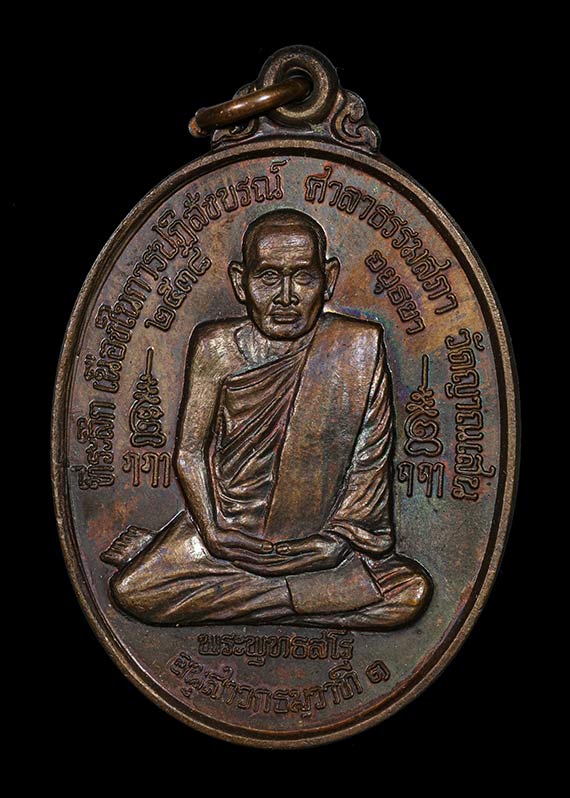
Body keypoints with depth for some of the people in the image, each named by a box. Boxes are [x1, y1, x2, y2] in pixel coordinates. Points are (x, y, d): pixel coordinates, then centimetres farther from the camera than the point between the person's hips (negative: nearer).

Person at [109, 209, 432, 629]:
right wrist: (213, 531, -12)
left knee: (411, 592, -21)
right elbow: (190, 451, -2)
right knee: (131, 592, -17)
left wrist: (343, 533, -11)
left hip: (318, 537, -1)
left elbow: (371, 454, -4)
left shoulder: (359, 346, -7)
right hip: (229, 527, 1)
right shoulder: (217, 347, -5)